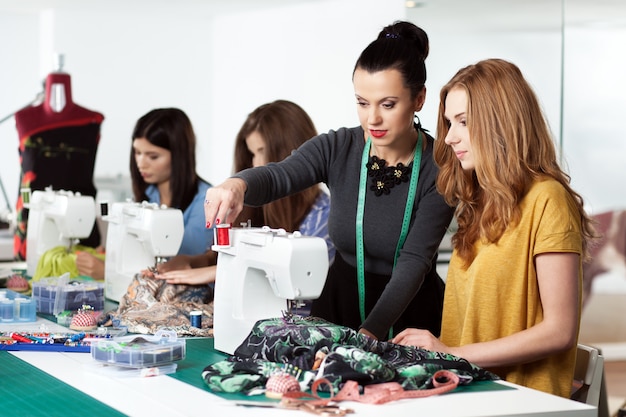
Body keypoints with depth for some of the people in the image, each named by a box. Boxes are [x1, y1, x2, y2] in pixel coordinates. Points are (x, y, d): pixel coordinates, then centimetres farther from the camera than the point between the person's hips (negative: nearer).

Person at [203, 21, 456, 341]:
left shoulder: (439, 168, -10)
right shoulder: (337, 149, -3)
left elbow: (414, 262, -16)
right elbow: (277, 176, -19)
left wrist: (369, 334, -30)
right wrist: (237, 185, -43)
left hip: (410, 316, -2)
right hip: (338, 308, 2)